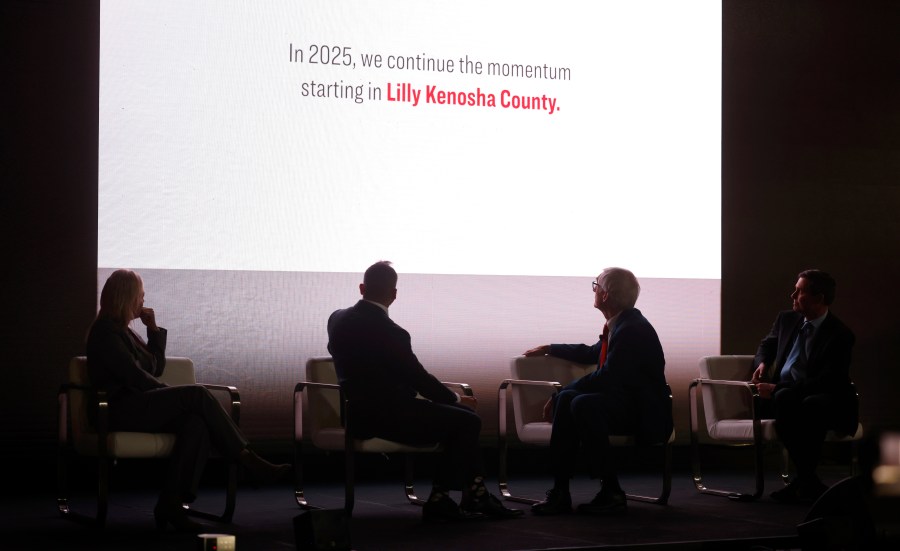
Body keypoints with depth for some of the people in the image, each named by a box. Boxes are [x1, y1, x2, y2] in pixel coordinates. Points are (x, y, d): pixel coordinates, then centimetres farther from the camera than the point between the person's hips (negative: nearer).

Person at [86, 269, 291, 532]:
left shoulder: (122, 330, 24)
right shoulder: (105, 331, -5)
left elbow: (156, 369, 22)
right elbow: (134, 375, -14)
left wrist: (154, 329, 12)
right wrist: (174, 395, -7)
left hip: (140, 406, 9)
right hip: (121, 410, -9)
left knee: (195, 423, -22)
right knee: (196, 394, -24)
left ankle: (170, 504, -33)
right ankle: (248, 460, -21)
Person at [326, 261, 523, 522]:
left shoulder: (337, 319, 1)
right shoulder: (389, 333, -23)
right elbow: (419, 378, -13)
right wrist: (456, 398, 5)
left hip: (359, 412, 9)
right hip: (385, 417, -9)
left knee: (459, 414, 17)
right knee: (467, 421, -3)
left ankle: (477, 497, 16)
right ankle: (438, 501, 2)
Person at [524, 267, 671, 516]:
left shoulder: (632, 329, -19)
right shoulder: (620, 324, 12)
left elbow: (606, 378, -23)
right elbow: (592, 354, 31)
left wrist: (559, 394, -14)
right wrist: (549, 349, 36)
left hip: (645, 414, -10)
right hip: (625, 403, 10)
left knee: (583, 404, -31)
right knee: (566, 399, -9)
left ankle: (611, 492, -24)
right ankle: (560, 492, -13)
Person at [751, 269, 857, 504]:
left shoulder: (840, 334, -9)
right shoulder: (786, 319, 11)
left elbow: (825, 381, -17)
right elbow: (767, 344, 33)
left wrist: (776, 389, -23)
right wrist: (762, 363, 8)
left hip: (819, 399, -4)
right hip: (783, 395, 4)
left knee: (812, 406, -41)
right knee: (785, 398, -35)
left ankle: (803, 480, -28)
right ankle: (809, 481, -31)